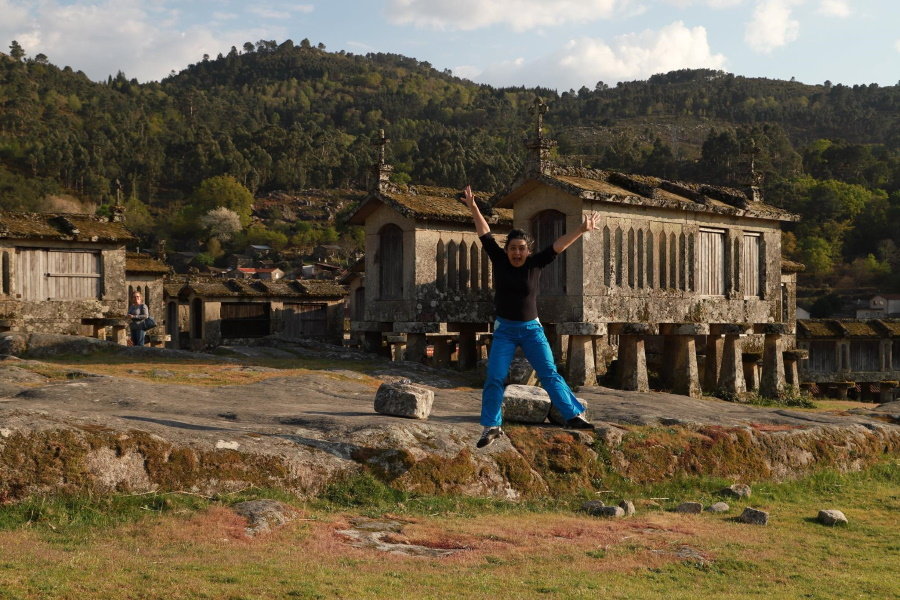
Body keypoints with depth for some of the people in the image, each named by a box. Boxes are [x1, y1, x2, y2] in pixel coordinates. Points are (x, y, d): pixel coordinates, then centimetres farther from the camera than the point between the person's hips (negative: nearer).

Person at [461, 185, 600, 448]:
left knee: (549, 373, -5)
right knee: (494, 378, -5)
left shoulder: (535, 264, -3)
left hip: (531, 329, 0)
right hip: (504, 330, 0)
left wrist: (581, 230, -18)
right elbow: (485, 235, -4)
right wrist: (473, 208, -8)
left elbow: (558, 245, -9)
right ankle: (490, 427, 2)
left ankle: (574, 415, -6)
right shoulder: (499, 261, -2)